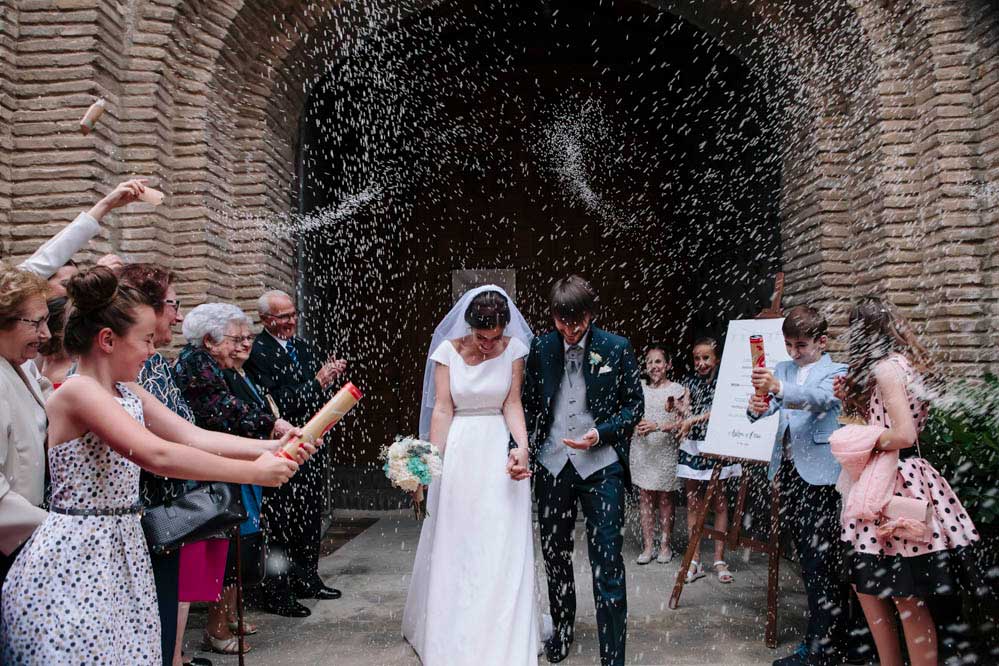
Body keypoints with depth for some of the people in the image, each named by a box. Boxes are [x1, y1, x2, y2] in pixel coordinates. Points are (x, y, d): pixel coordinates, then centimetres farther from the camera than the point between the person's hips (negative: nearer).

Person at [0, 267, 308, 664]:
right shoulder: (77, 391, -18)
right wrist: (255, 473, -27)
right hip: (74, 559, -8)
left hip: (122, 552, 8)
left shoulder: (128, 393, 9)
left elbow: (195, 437, 3)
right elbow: (157, 455, -30)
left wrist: (272, 447, -9)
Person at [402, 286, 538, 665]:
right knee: (453, 547, 7)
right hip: (458, 452, 1)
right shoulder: (447, 350, -2)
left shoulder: (514, 349, -2)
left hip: (500, 451, 0)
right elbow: (442, 409, -5)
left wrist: (522, 445, -20)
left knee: (502, 551, -1)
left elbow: (512, 405, -4)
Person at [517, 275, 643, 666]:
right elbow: (528, 404, 7)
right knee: (555, 555, 17)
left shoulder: (616, 348, -4)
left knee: (607, 562, -2)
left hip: (601, 465, -3)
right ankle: (561, 631, 39)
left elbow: (635, 406, 1)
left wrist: (600, 434, -14)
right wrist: (519, 447, -8)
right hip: (551, 464, 3)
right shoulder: (541, 348, 2)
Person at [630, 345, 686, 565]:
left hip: (666, 449, -3)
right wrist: (637, 425, -7)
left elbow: (682, 422, -7)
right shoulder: (640, 388, 10)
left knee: (665, 497, 5)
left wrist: (657, 426, -19)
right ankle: (648, 546, 9)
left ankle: (665, 545, 15)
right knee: (645, 496, 3)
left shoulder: (678, 390, -1)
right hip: (642, 448, 3)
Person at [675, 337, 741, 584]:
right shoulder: (689, 383, 8)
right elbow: (685, 416, 10)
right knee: (693, 503, 4)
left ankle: (719, 560, 12)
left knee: (720, 503, 4)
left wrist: (694, 419, -25)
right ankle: (694, 561, 9)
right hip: (692, 446, 3)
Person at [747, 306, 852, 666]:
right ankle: (817, 637, 26)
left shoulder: (837, 373, -4)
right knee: (807, 561, 15)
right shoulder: (782, 370, 13)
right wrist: (755, 406, -24)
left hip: (819, 474, -6)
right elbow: (767, 407, 0)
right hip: (788, 469, 6)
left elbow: (818, 398, -25)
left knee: (824, 562, -4)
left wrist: (778, 389, -44)